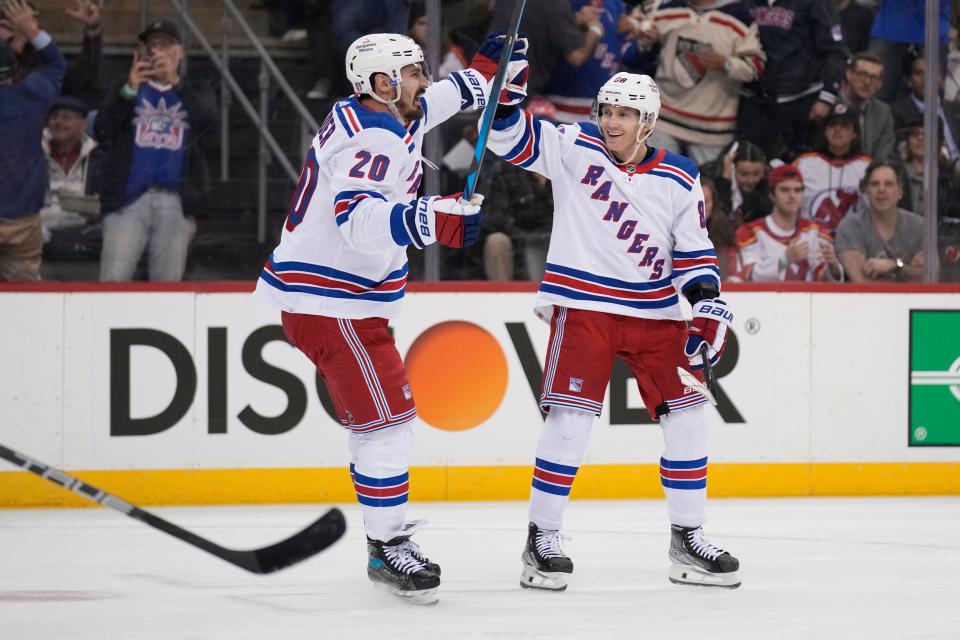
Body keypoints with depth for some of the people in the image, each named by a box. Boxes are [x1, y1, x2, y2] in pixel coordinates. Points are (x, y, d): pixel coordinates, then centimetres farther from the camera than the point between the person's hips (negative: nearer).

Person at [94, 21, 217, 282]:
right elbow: (101, 130, -4)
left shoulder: (196, 91, 14)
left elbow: (208, 121, -10)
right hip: (128, 200, -1)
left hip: (176, 204, 1)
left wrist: (176, 83, -26)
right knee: (113, 280, -13)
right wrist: (129, 90, -21)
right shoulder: (123, 87, 13)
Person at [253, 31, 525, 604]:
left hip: (335, 295, 11)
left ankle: (389, 542, 20)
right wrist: (430, 220, -52)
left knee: (382, 417, 15)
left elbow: (426, 104, 33)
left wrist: (485, 73, 35)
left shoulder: (367, 116, 9)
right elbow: (358, 219, -39)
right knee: (386, 417, -11)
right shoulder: (374, 142, -22)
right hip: (331, 303, -11)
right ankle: (389, 549, -8)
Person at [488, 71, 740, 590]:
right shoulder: (574, 149, -1)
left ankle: (687, 539, 14)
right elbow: (510, 137, -4)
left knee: (686, 416, 1)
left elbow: (694, 251, 8)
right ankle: (542, 539, 0)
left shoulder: (679, 181, 4)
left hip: (655, 313, 3)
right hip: (584, 307, -3)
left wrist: (708, 305, -5)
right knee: (569, 418, -12)